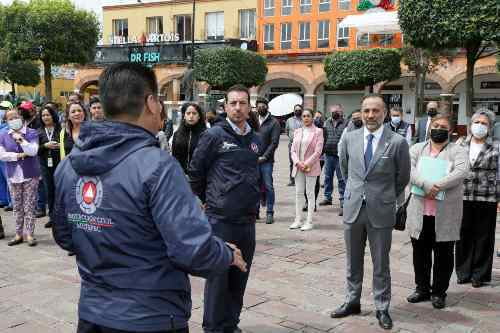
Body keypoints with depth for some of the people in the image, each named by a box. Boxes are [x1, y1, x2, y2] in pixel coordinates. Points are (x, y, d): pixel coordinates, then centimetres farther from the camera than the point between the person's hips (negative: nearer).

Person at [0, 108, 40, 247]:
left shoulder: (32, 133, -2)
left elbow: (33, 151, -14)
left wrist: (20, 139, -16)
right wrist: (19, 155, -11)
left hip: (30, 175, -3)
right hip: (13, 176, 3)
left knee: (29, 206, -1)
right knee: (17, 206, 9)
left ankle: (29, 234, 4)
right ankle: (19, 234, 17)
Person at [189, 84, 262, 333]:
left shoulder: (255, 140, 10)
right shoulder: (214, 135, -7)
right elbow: (195, 171, -2)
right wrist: (206, 201, 5)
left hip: (247, 219, 5)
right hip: (220, 219, -5)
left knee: (239, 277, 13)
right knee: (218, 277, 2)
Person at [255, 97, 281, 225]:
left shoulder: (274, 122, 0)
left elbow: (274, 142, -6)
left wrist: (264, 157, -12)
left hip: (266, 161, -3)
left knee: (268, 186, -2)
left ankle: (270, 213, 6)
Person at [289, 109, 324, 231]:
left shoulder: (317, 131, -2)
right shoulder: (297, 131, 12)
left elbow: (318, 151, -8)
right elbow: (293, 150, 9)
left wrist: (307, 164, -13)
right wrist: (298, 163, -7)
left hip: (311, 167, -5)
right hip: (298, 167, 5)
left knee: (310, 193, -1)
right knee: (298, 193, 7)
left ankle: (309, 222, 3)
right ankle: (298, 220, 14)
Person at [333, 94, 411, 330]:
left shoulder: (397, 142, -10)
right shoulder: (349, 138, 0)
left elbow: (402, 178, 4)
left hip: (381, 211, -3)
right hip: (353, 208, 3)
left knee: (381, 264, 8)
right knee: (353, 261, 16)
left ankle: (382, 308, 22)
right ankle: (352, 302, 31)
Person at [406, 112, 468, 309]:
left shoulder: (457, 152, 3)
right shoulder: (418, 149, 10)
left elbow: (461, 172, -15)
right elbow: (408, 169, -7)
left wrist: (438, 186, -24)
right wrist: (426, 185, -23)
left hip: (445, 215, -2)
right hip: (420, 212, 2)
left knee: (443, 254, 6)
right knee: (420, 252, 12)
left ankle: (439, 292, 20)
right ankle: (422, 288, 27)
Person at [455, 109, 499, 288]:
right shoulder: (461, 146, 6)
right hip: (464, 197, 2)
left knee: (483, 236, 6)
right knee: (464, 235, 7)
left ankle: (480, 274, 19)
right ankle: (464, 272, 21)